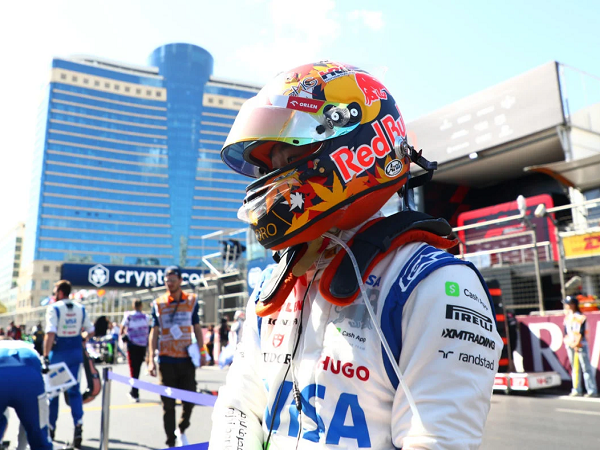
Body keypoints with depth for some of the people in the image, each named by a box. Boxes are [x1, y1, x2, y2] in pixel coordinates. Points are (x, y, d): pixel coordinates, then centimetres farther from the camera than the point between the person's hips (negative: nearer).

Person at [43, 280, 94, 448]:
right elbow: (90, 331, 6)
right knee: (74, 390, 9)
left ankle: (51, 428, 26)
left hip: (58, 353, -3)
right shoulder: (80, 308, 4)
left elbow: (50, 333, -21)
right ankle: (78, 425, -8)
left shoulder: (54, 308, -10)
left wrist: (46, 355, -18)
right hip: (76, 353, 3)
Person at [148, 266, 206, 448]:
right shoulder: (158, 303, 2)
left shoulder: (191, 301, 5)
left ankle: (182, 429, 32)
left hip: (187, 359, 1)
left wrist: (202, 352, 1)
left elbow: (197, 328, 9)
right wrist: (151, 359, -4)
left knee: (190, 400, 5)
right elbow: (154, 332, 2)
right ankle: (171, 442, 16)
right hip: (166, 360, -1)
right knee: (168, 403, 5)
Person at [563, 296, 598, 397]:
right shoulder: (567, 317, 13)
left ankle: (592, 390, -2)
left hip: (580, 344, -6)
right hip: (570, 345, 6)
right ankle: (577, 390, 14)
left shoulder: (580, 317, -6)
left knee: (586, 367, -5)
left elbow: (581, 332, -12)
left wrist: (577, 343, -16)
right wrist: (567, 341, 3)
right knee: (574, 368, 9)